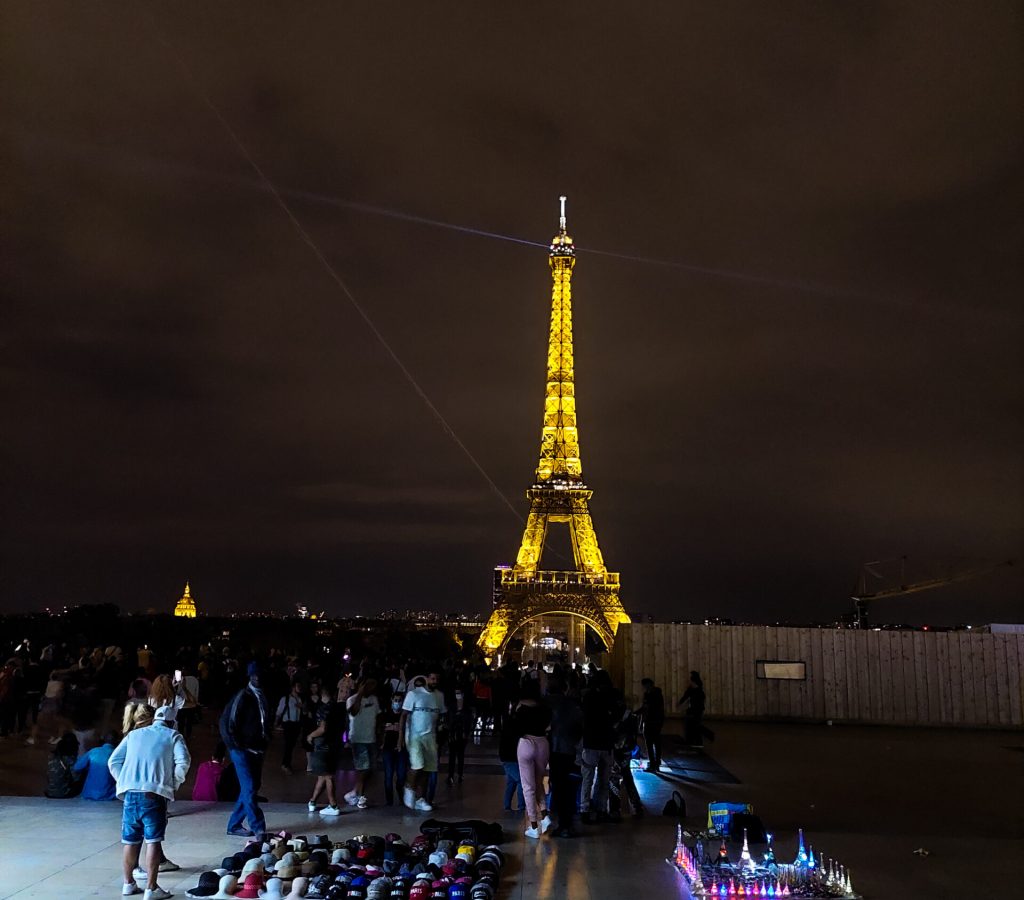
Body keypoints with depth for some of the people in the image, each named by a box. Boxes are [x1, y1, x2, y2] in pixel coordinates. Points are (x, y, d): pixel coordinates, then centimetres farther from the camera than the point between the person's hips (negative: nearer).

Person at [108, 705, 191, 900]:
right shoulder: (173, 736, 9)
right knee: (153, 840, -2)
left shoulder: (134, 734, 20)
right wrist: (174, 785, 6)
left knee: (130, 840, 15)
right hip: (154, 794, -4)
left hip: (130, 792, 4)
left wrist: (123, 782, 19)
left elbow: (113, 761, 13)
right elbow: (183, 761, -8)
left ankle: (129, 883, 28)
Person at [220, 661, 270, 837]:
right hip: (243, 750, -8)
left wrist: (265, 741, 12)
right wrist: (237, 745, -11)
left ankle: (234, 825, 22)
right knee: (250, 789, -7)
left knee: (252, 787, 11)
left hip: (257, 750, 8)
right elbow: (227, 722, -14)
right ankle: (258, 828, -3)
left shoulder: (262, 697, 11)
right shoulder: (243, 697, -12)